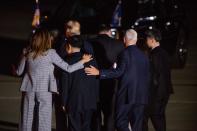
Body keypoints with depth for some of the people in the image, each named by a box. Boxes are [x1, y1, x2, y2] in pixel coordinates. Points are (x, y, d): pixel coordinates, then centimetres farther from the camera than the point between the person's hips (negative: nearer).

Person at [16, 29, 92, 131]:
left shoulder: (28, 54, 1)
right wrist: (83, 61, 6)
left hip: (29, 91, 3)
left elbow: (19, 72, 11)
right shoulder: (50, 53, -7)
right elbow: (68, 68, -5)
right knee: (44, 122, 2)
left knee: (27, 121, 9)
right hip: (44, 91, -3)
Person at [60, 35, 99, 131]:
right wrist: (95, 99, 12)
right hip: (89, 102, 4)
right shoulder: (91, 60, 2)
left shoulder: (68, 61, -8)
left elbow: (65, 84, -5)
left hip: (74, 102, -4)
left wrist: (64, 102, 1)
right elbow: (96, 81, 5)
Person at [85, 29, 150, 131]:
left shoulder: (126, 53, -9)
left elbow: (119, 72, -18)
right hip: (141, 96, 6)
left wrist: (99, 72, -15)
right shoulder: (143, 56, 10)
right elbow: (147, 77, 14)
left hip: (126, 95, -6)